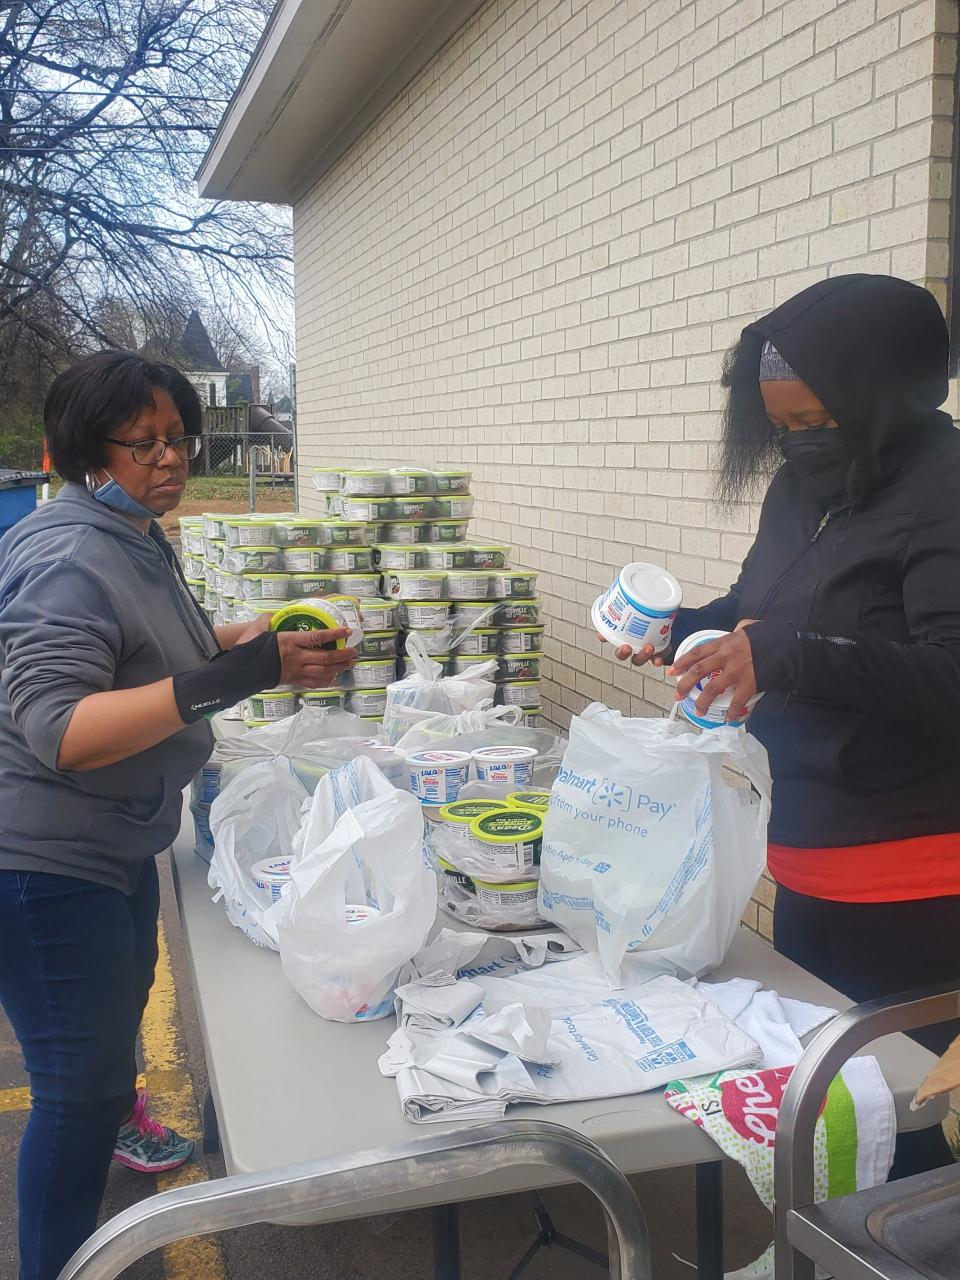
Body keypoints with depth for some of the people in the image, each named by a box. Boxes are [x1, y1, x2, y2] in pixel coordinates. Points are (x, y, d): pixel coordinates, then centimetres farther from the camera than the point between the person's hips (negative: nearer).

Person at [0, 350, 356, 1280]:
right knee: (78, 1086, -2)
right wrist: (234, 675, -38)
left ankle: (115, 1118, 58)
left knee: (121, 1005, 31)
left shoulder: (136, 540, 6)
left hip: (117, 845, 11)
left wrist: (249, 641, 1)